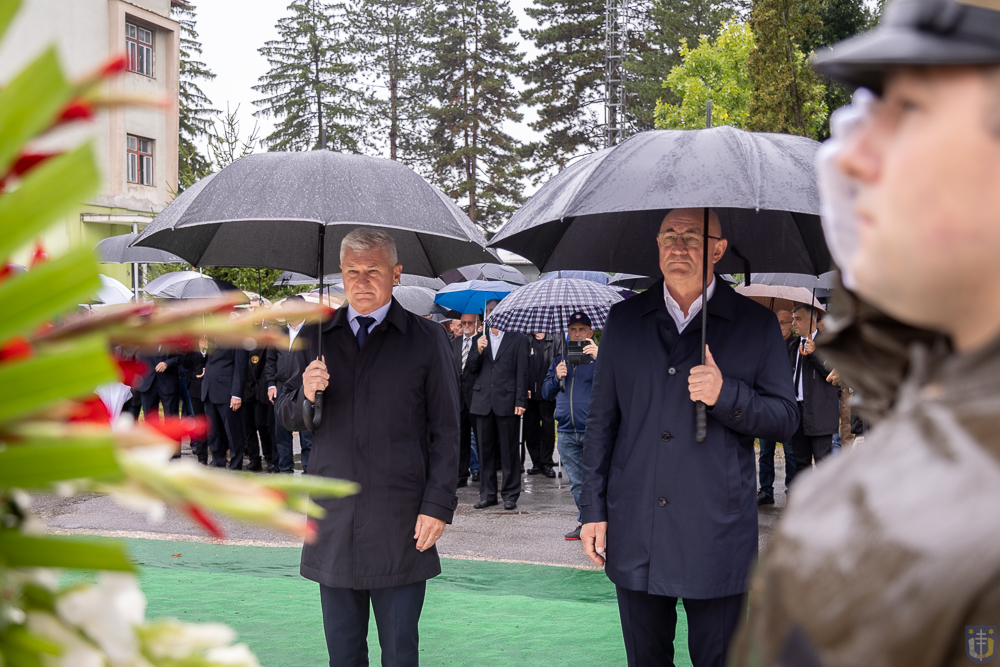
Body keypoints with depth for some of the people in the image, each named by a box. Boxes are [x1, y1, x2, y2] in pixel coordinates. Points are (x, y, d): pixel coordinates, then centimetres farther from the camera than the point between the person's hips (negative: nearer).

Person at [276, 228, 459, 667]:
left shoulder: (426, 339, 2)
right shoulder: (315, 336, 10)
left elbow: (445, 431, 1)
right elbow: (288, 419, 14)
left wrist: (438, 506, -6)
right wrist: (306, 396, -9)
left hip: (401, 524, -3)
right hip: (332, 523, 3)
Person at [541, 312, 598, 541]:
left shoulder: (599, 355, 2)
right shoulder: (560, 359, 17)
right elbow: (546, 393, 18)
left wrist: (599, 358, -24)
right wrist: (556, 377, -1)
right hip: (567, 431, 5)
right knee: (577, 482, 10)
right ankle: (584, 522, 19)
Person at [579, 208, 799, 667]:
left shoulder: (756, 325, 2)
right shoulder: (624, 320, 9)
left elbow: (786, 420, 2)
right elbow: (601, 420, 12)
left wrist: (726, 395, -17)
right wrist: (593, 509, 7)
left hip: (717, 538, -2)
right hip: (635, 538, 2)